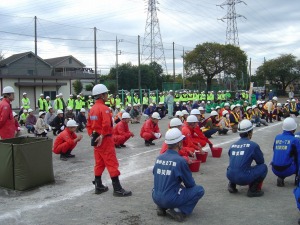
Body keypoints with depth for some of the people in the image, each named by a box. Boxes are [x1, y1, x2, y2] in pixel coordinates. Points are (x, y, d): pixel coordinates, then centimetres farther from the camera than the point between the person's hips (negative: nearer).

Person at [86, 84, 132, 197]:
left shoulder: (92, 109, 11)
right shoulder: (104, 108, -17)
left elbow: (89, 125, 15)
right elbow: (106, 124, -29)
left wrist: (92, 135, 13)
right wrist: (102, 136, -19)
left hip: (96, 139, 9)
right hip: (105, 140, -9)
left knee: (99, 163, 16)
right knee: (112, 164, -5)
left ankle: (98, 186, 24)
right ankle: (117, 189, -2)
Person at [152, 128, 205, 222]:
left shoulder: (159, 158, 1)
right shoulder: (180, 160, -16)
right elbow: (190, 184, -5)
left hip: (156, 198, 6)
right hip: (170, 200, -6)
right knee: (199, 190, 6)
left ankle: (162, 208, 13)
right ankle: (178, 211, -6)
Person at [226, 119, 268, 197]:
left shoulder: (233, 145, 11)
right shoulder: (253, 145, -3)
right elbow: (261, 162, 9)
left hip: (230, 176, 6)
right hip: (244, 178, -6)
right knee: (263, 167, 12)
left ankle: (232, 185, 18)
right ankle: (253, 189, 2)